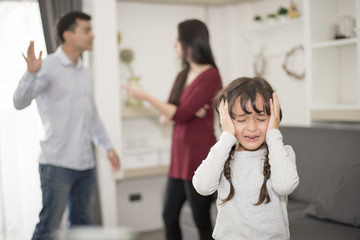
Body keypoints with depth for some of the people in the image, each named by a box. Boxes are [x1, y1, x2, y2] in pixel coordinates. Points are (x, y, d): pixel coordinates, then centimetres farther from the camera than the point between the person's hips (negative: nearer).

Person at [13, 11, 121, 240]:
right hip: (58, 163, -7)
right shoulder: (48, 67, -9)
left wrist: (108, 146, 18)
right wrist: (32, 73, -34)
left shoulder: (85, 74, 14)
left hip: (86, 163, 7)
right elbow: (20, 102, -19)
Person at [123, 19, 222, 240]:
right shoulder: (182, 76, 13)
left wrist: (146, 97, -10)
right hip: (180, 155, 8)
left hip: (199, 156, -8)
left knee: (202, 220, 2)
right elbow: (165, 118, 9)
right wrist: (187, 111, -10)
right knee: (170, 216, 14)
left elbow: (180, 115, -18)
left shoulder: (210, 76, -12)